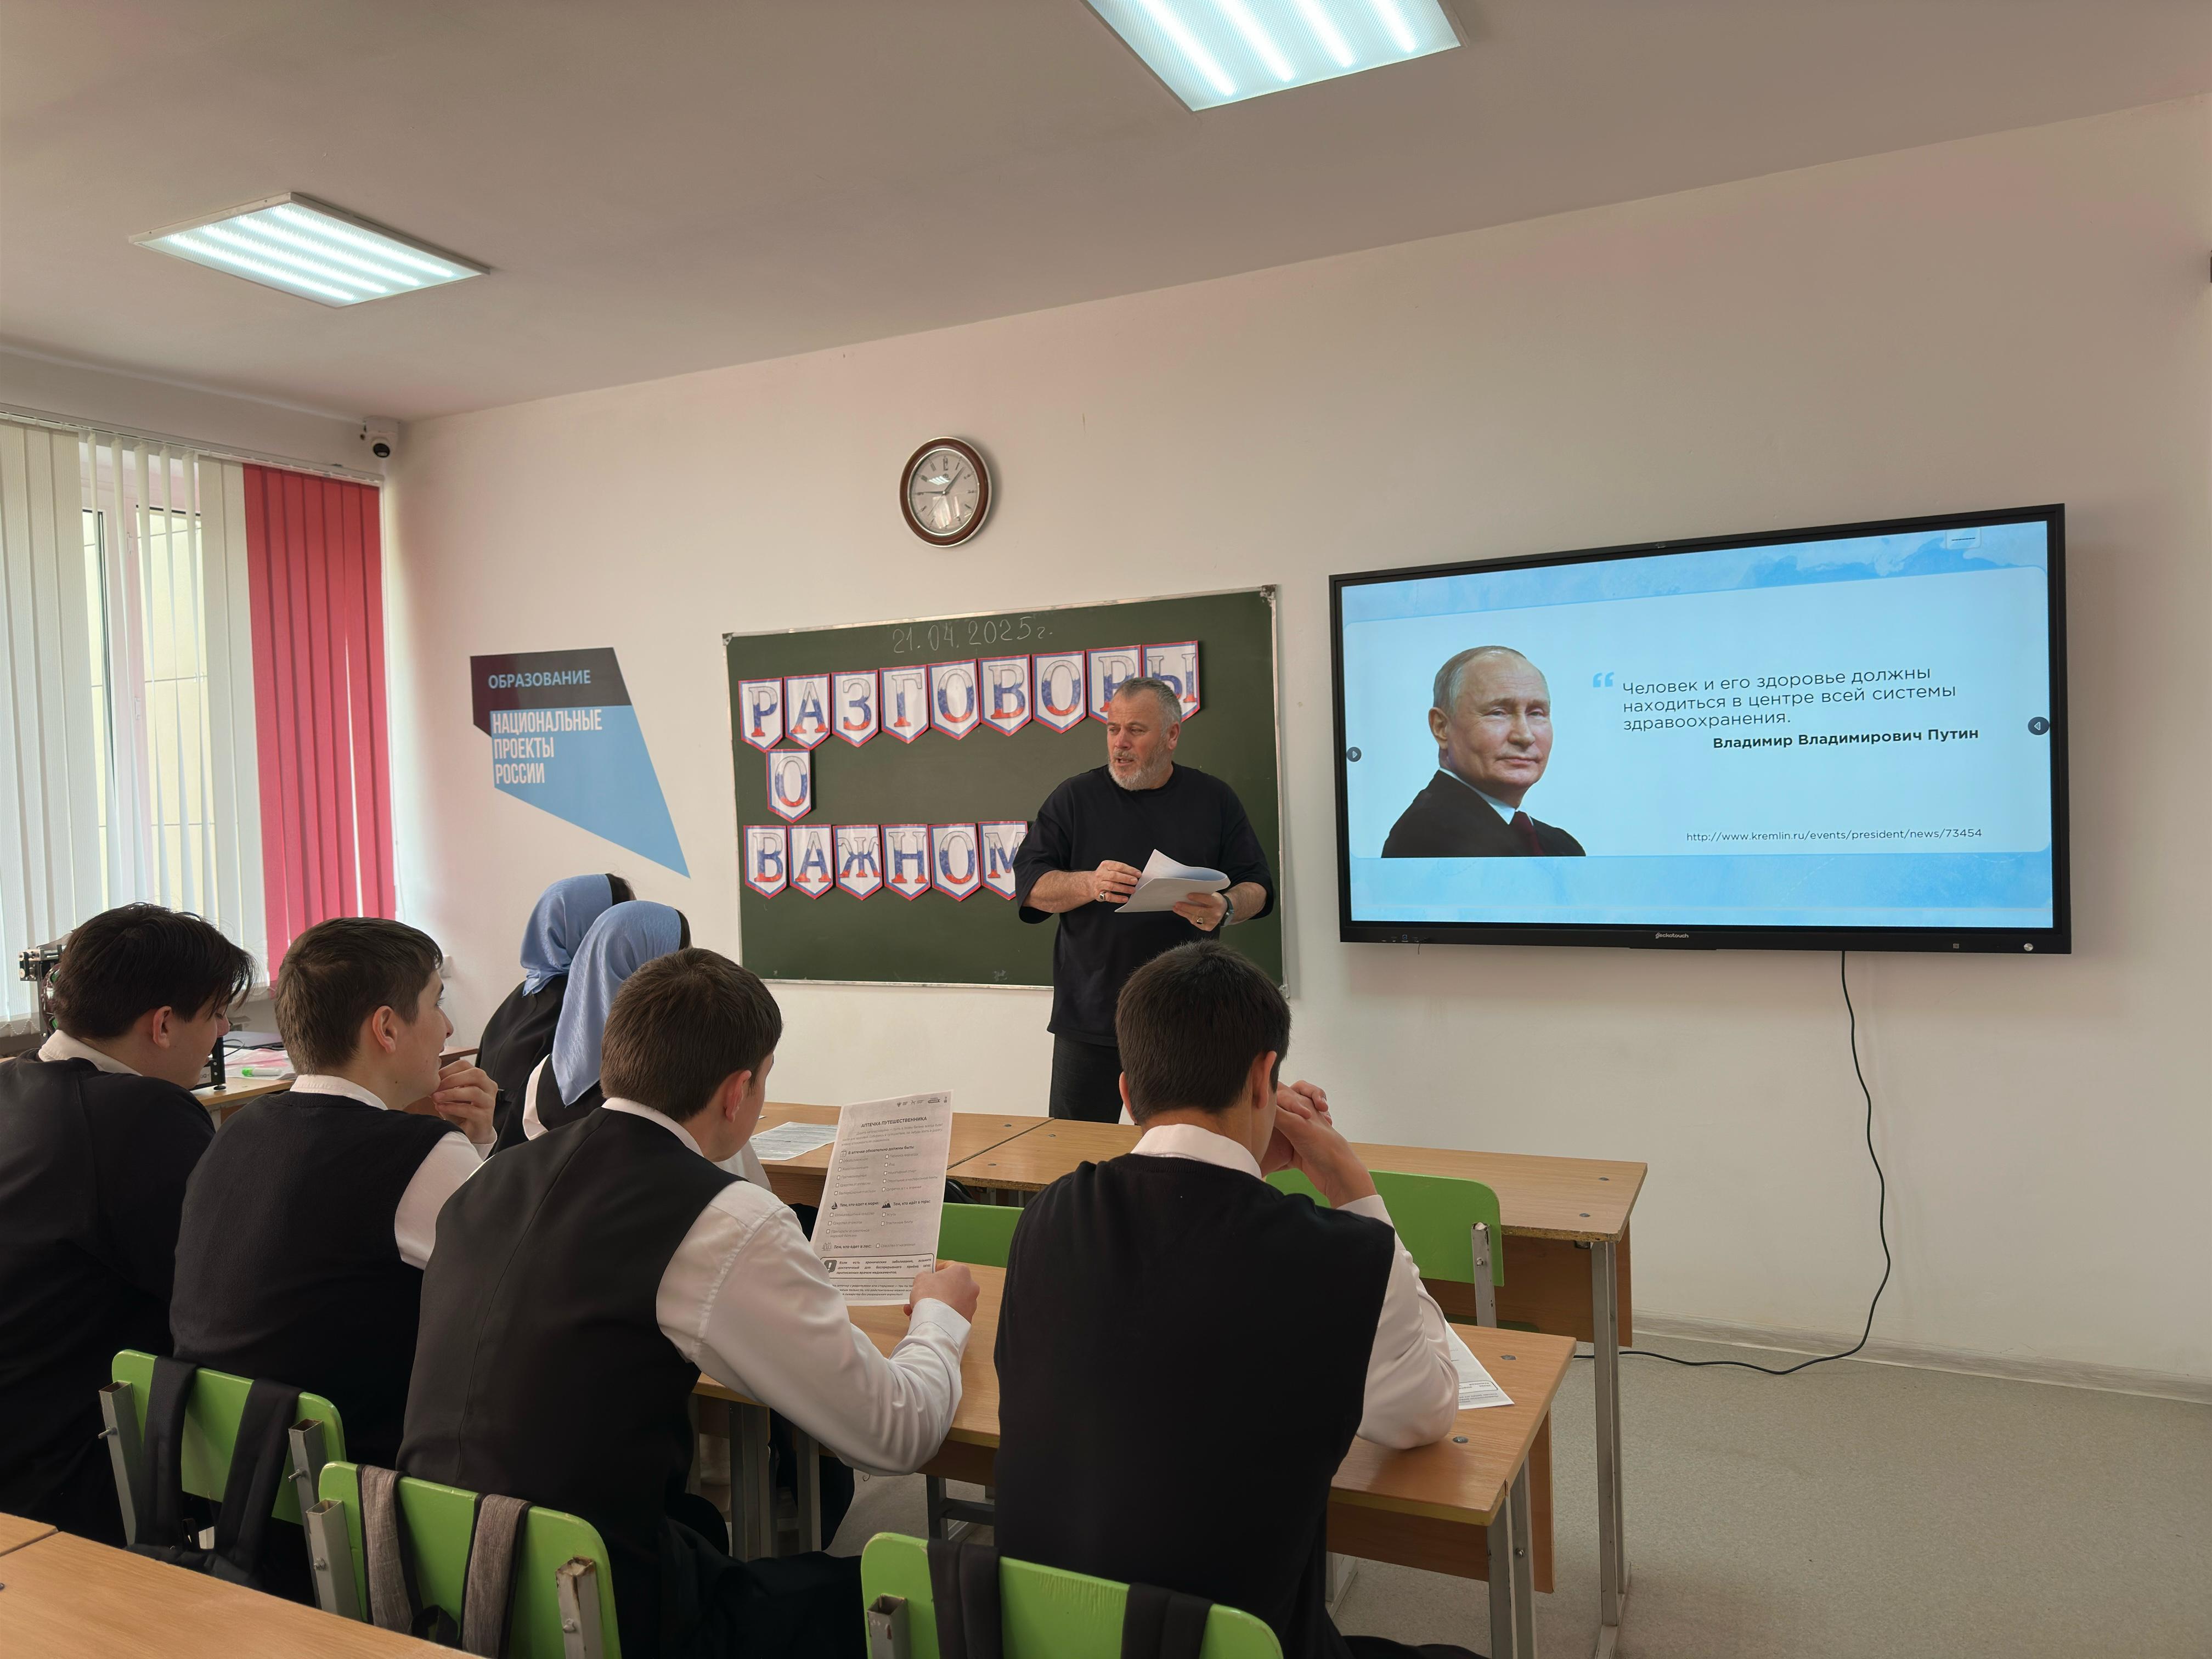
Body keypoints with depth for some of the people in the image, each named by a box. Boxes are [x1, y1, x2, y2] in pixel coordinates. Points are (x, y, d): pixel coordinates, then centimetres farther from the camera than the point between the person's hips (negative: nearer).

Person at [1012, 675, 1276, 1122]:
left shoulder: (1215, 800, 8)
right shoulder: (1075, 798, 7)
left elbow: (1258, 887, 7)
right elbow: (1029, 885, 1)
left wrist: (1226, 909, -16)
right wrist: (1090, 884, -18)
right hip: (1091, 1016, 0)